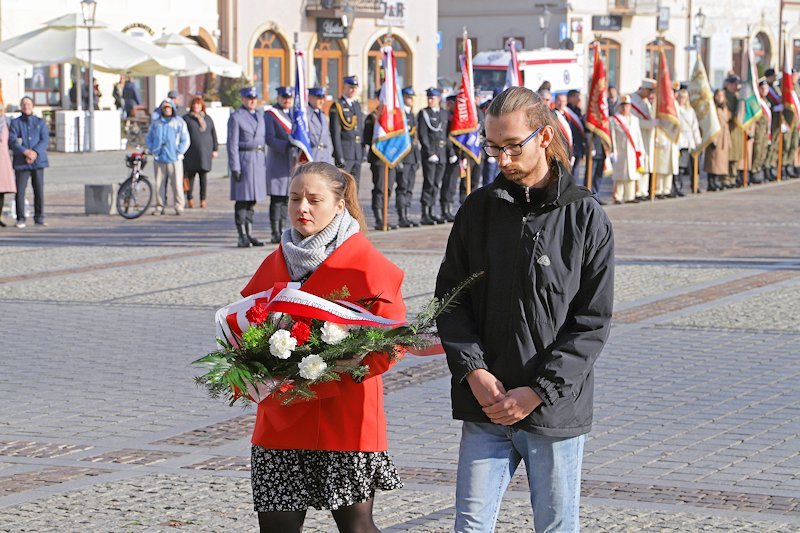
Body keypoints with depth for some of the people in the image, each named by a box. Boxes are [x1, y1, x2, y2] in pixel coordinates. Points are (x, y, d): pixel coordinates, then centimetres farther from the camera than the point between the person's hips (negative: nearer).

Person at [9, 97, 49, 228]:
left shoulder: (40, 122, 11)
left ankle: (39, 218, 10)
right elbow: (12, 141, -5)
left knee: (39, 190, 1)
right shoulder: (15, 123, 6)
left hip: (38, 161, 2)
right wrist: (25, 152, -18)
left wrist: (35, 152, -14)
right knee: (20, 191, -6)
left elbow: (45, 140, 1)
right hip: (21, 162, -2)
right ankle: (20, 219, 0)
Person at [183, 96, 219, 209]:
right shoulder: (186, 118, 5)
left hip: (205, 152, 2)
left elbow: (214, 135, 16)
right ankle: (190, 199, 4)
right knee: (191, 175, -2)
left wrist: (215, 149, 10)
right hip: (191, 152, -2)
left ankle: (203, 200, 6)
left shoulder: (208, 119, 14)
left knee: (203, 175, 2)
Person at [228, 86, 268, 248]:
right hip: (243, 160, -7)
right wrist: (235, 168, -15)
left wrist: (265, 164, 15)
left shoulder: (260, 116, 16)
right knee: (242, 200, -6)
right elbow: (232, 144, -9)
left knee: (252, 200, 9)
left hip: (259, 161, 7)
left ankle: (249, 234, 13)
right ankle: (242, 237, -5)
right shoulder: (235, 117, -5)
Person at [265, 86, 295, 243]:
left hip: (292, 163, 6)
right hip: (277, 163, -6)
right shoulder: (270, 114, -4)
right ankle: (275, 234, -6)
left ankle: (281, 231, 18)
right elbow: (269, 139, -13)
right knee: (276, 199, -7)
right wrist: (285, 145, -27)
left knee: (285, 198, 11)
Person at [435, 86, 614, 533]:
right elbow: (450, 299, 7)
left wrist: (537, 392, -13)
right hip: (485, 410, 2)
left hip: (556, 411, -2)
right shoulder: (479, 209, 5)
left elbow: (593, 323, -6)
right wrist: (473, 370, -9)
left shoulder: (586, 218, -4)